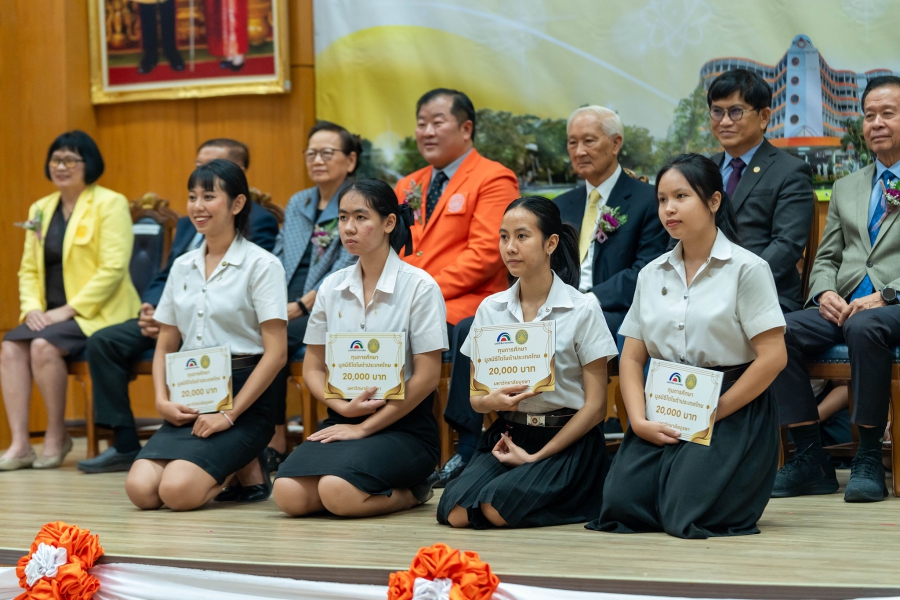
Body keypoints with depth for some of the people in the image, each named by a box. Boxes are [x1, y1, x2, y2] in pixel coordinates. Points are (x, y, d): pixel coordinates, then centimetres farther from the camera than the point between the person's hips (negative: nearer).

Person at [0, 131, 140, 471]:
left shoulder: (110, 204, -5)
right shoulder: (41, 209, 17)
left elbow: (113, 268, -14)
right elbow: (28, 268, 15)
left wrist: (69, 309, -18)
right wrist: (31, 308, -5)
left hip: (97, 314, -6)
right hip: (50, 315, 6)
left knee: (43, 346, -30)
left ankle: (56, 437, -13)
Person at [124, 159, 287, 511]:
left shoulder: (261, 265, -5)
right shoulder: (182, 267, 14)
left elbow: (276, 353, -11)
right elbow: (165, 346, 18)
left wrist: (229, 414, -16)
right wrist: (163, 400, -2)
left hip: (244, 397, -6)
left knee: (178, 490, -27)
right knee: (141, 489, -19)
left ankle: (248, 468, 3)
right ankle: (227, 468, 7)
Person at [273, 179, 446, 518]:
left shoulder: (419, 286, -5)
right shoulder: (332, 287, 10)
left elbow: (427, 377, -9)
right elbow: (313, 369, 12)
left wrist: (364, 427, -11)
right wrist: (343, 407, -9)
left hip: (404, 427, -5)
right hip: (345, 420, 5)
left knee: (337, 493, -32)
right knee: (288, 493, -23)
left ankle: (412, 491, -1)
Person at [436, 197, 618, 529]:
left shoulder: (582, 310, -5)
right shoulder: (490, 309, 8)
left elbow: (595, 405, -6)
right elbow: (475, 397, 10)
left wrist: (536, 457, -12)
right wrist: (492, 401, -16)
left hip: (566, 440, -4)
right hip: (507, 434, 4)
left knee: (498, 508, -29)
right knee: (455, 511, -23)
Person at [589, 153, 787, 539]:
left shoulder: (747, 269, -4)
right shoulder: (651, 275, 12)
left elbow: (772, 357, -10)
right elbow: (632, 357, 9)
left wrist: (714, 413, -12)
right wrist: (640, 420, -8)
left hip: (731, 410, -4)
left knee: (688, 514, -21)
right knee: (621, 504, -15)